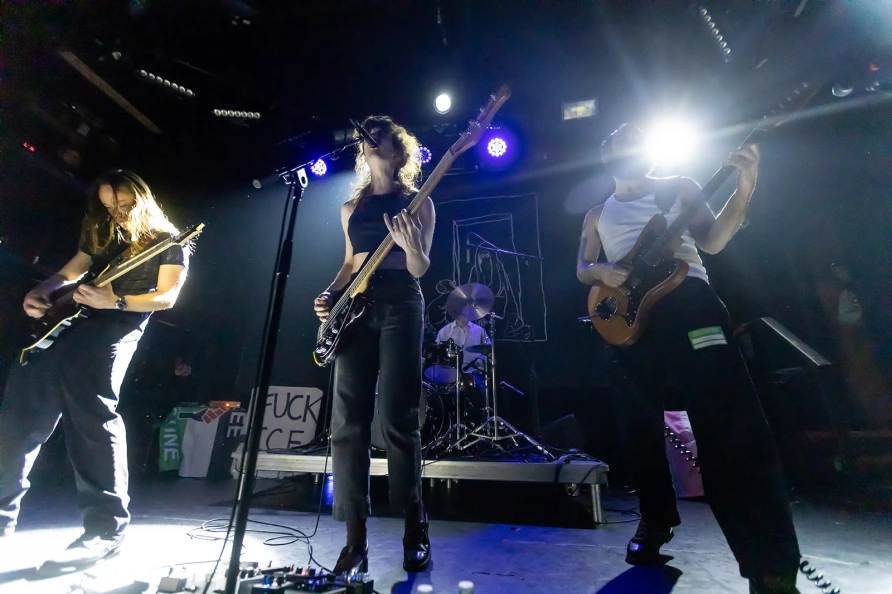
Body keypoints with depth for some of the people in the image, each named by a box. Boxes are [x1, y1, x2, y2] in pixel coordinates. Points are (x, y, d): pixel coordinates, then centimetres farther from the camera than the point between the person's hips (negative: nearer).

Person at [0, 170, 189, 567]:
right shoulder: (101, 234, 24)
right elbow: (69, 273, 26)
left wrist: (114, 300, -20)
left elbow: (167, 297, -7)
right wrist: (39, 293, 5)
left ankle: (106, 528, -16)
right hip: (72, 319, 8)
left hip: (116, 327, -8)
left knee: (92, 411, -20)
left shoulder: (168, 242, 2)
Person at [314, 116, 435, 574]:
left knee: (397, 420, -6)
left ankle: (415, 529, 15)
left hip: (400, 305, -4)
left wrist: (411, 247, -21)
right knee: (348, 424, 0)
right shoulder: (352, 207, 20)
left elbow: (420, 269, 0)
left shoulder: (417, 202, 7)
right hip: (355, 309, 5)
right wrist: (329, 295, 6)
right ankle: (355, 542, 12)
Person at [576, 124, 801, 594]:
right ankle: (656, 520, 27)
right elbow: (582, 268, 19)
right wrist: (600, 272, -4)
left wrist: (744, 190, -7)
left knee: (731, 421, -13)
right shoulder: (597, 215, 23)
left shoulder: (678, 187, 17)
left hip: (687, 299, -2)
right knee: (639, 423, 6)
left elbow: (712, 241, 6)